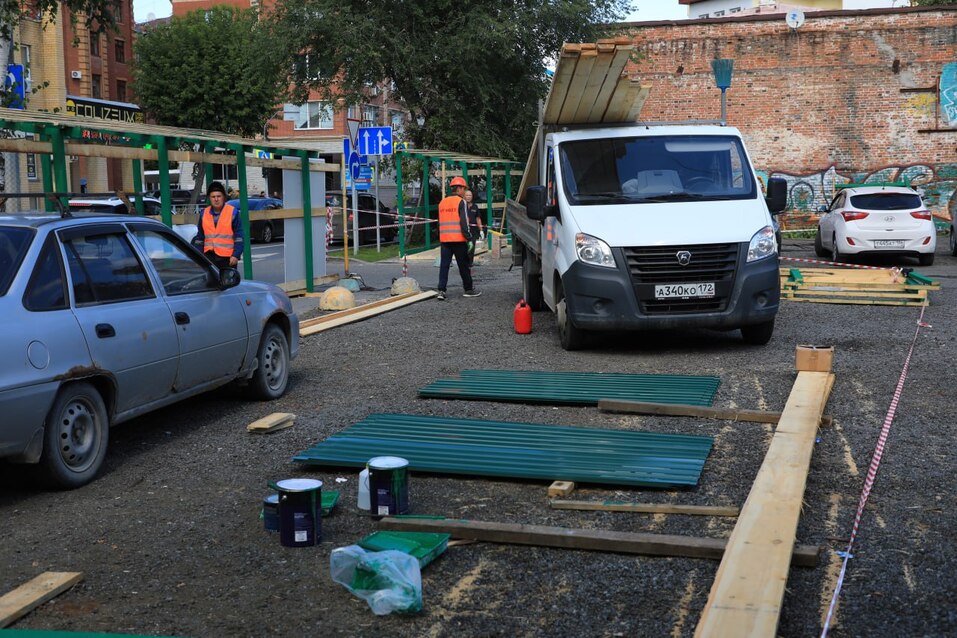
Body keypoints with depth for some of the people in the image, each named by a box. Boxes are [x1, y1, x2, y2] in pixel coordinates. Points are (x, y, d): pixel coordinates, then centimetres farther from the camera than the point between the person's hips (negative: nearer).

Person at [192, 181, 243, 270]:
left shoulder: (233, 212, -1)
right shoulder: (204, 213, 11)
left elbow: (239, 237, -4)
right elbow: (200, 237, 17)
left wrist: (236, 255, -12)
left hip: (227, 257, -3)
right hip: (209, 256, 3)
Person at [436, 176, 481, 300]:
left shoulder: (442, 203, 14)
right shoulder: (461, 202, -7)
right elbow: (464, 223, -13)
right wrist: (469, 239, -11)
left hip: (444, 239, 5)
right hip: (458, 240, -5)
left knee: (444, 265, 3)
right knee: (464, 266, 5)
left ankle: (441, 290, -4)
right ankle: (469, 289, 14)